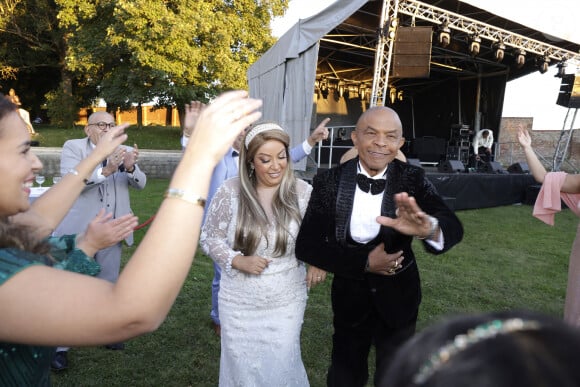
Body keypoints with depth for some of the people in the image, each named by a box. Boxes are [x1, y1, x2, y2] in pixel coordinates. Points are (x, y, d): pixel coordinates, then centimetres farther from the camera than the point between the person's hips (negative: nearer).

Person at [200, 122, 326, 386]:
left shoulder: (303, 192, -9)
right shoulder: (230, 191, -12)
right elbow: (209, 237, -3)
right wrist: (238, 260, -18)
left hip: (286, 302, 0)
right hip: (239, 303, 0)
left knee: (281, 366, 13)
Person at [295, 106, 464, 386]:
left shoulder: (413, 179, -14)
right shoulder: (330, 181, -15)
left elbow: (454, 228, -28)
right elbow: (306, 245, -15)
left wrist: (429, 227, -51)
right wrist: (364, 263, -23)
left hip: (398, 298, 0)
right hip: (350, 297, 0)